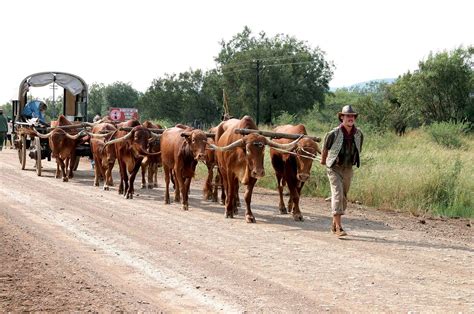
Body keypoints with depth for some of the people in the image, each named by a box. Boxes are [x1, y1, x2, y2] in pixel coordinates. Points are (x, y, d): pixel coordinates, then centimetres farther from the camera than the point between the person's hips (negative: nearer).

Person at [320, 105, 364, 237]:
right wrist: (323, 160, 19)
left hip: (348, 169, 5)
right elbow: (325, 147, 5)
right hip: (334, 168, -5)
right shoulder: (334, 133, -15)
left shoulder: (359, 134, -3)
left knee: (344, 197, 12)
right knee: (337, 194, -17)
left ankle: (334, 224, 28)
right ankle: (339, 228, -21)